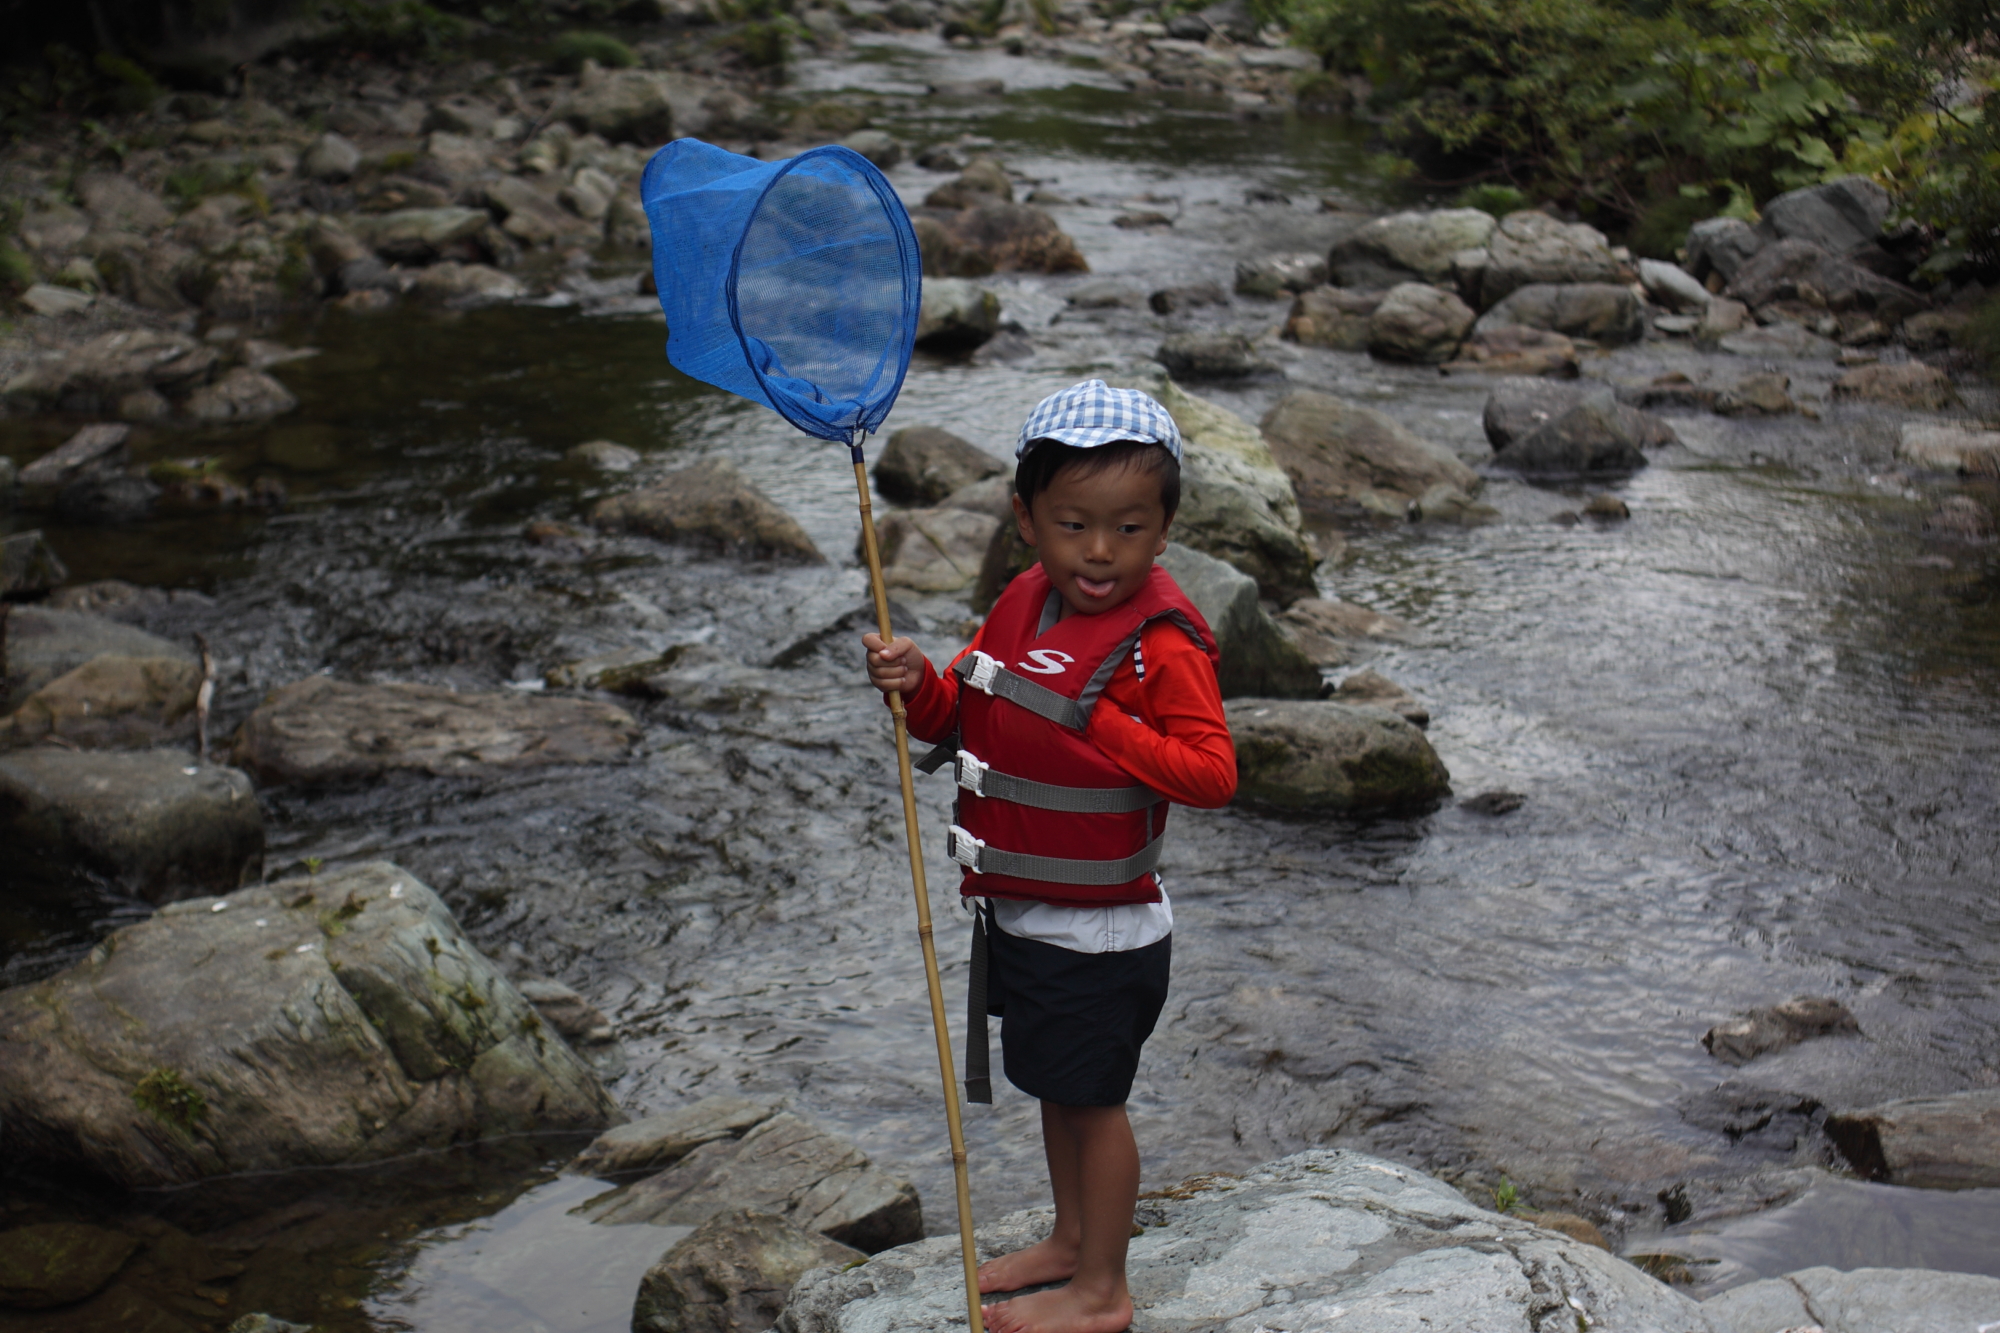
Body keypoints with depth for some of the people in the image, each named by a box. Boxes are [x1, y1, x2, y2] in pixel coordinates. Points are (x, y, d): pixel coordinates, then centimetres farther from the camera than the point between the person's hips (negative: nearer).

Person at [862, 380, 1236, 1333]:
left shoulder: (1161, 641, -21)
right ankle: (1071, 1237, 42)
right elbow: (961, 717, 11)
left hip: (1100, 927, -7)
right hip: (1018, 911, 8)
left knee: (1092, 1096, 6)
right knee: (1056, 1083, 22)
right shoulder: (1023, 601, 2)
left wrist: (1100, 726, -30)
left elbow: (1213, 774, -27)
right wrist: (918, 685, -11)